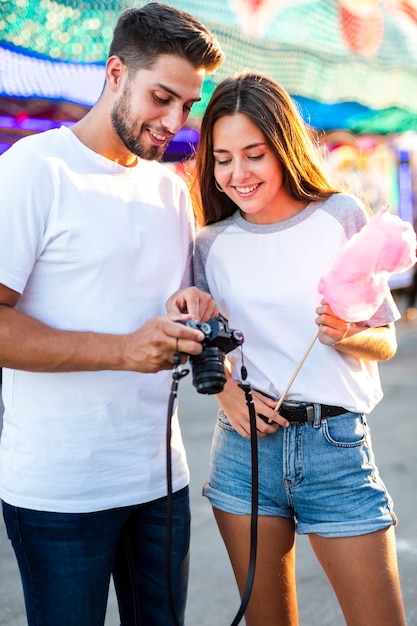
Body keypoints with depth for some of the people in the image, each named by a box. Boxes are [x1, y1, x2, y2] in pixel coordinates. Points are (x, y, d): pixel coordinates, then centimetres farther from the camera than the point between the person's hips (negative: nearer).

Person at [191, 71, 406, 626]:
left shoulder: (342, 216, -1)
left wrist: (350, 336, -17)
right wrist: (224, 387, -6)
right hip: (246, 444, 2)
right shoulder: (212, 243, 5)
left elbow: (386, 341, 4)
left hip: (337, 445, -2)